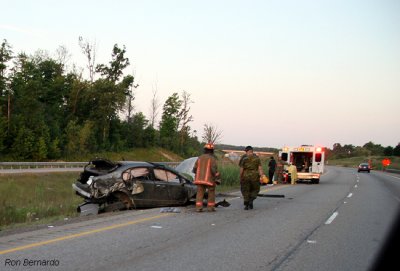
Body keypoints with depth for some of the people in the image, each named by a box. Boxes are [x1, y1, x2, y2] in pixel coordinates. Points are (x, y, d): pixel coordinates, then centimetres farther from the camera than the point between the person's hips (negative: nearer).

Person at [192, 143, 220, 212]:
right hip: (209, 179, -4)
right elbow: (214, 169, -17)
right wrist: (217, 177, -9)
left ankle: (198, 207, -8)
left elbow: (195, 169, 10)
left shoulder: (200, 158, 8)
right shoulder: (212, 158, -8)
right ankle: (210, 207, 12)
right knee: (211, 193, 11)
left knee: (200, 193, 2)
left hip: (200, 179, 4)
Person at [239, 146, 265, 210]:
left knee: (245, 190, 11)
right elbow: (260, 168, -6)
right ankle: (251, 200, -3)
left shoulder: (244, 158, -5)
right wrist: (261, 176, -8)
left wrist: (241, 177, 2)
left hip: (245, 176, -1)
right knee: (255, 189, 19)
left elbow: (241, 169, -7)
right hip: (254, 176, 1)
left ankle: (246, 205, 7)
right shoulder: (257, 158, 1)